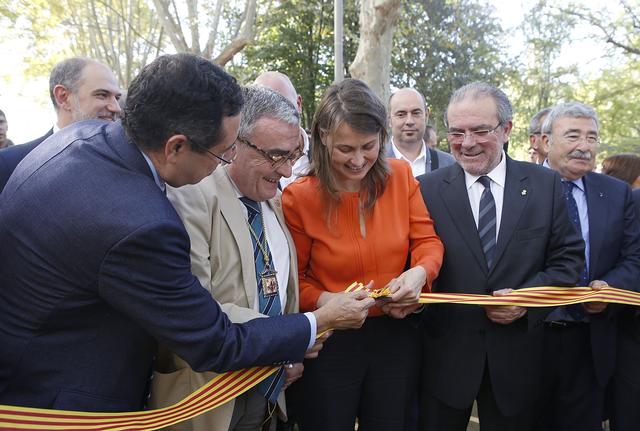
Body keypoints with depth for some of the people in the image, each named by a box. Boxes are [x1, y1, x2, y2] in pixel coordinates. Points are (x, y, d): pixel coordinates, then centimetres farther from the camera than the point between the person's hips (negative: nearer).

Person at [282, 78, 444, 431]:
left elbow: (427, 241, 0)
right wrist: (326, 301, -24)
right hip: (330, 341, -2)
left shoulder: (401, 176, -5)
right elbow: (294, 279, -5)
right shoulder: (298, 197, -12)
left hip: (397, 336, 3)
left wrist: (419, 273, -22)